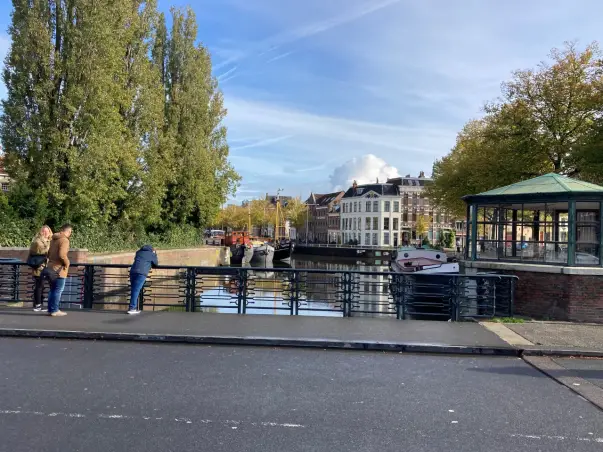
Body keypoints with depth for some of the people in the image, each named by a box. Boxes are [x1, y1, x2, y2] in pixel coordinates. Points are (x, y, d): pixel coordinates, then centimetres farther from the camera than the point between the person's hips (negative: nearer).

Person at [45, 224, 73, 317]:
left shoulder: (53, 239, 15)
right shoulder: (64, 240, -15)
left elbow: (49, 253, 23)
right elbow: (62, 254, -26)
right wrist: (67, 263, -12)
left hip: (51, 267, 9)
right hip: (59, 269, -9)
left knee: (53, 289, 16)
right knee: (58, 290, -3)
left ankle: (50, 309, 20)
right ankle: (54, 310, -1)